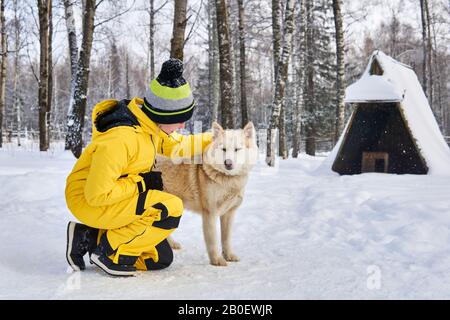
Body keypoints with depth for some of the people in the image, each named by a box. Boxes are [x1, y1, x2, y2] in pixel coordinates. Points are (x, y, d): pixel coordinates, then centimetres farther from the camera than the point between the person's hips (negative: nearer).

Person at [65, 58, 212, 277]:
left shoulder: (149, 120, -3)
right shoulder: (121, 138, -31)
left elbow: (176, 145, 17)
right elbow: (96, 194, -30)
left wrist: (213, 140, 12)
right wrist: (140, 183, -21)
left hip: (112, 195, 9)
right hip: (88, 201, -9)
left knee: (161, 259, 9)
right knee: (171, 209, -25)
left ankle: (90, 236, 11)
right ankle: (111, 251, -11)